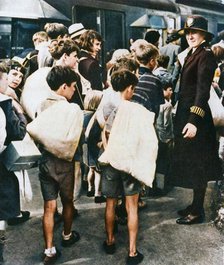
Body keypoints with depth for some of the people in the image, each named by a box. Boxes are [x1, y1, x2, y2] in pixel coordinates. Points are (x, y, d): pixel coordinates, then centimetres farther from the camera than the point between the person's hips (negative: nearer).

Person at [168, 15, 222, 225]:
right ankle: (195, 205, 29)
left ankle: (197, 212, 13)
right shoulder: (192, 54, 14)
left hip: (196, 116, -9)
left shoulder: (206, 55, -13)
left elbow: (203, 89, -20)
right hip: (186, 113, 9)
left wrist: (194, 120, -26)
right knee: (191, 163, 16)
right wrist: (183, 118, 13)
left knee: (196, 165, 0)